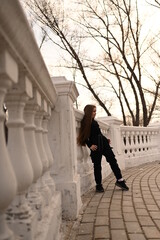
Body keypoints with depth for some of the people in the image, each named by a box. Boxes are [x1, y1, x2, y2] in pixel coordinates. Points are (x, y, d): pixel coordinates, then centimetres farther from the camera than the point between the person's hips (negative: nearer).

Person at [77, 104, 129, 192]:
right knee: (97, 165, 3)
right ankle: (98, 185, 16)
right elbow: (84, 137, -10)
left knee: (113, 160, 3)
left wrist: (106, 140, 14)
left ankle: (120, 180, 10)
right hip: (96, 147, -7)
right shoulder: (85, 123, -8)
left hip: (103, 144, 7)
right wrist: (90, 145, -17)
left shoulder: (94, 122, 13)